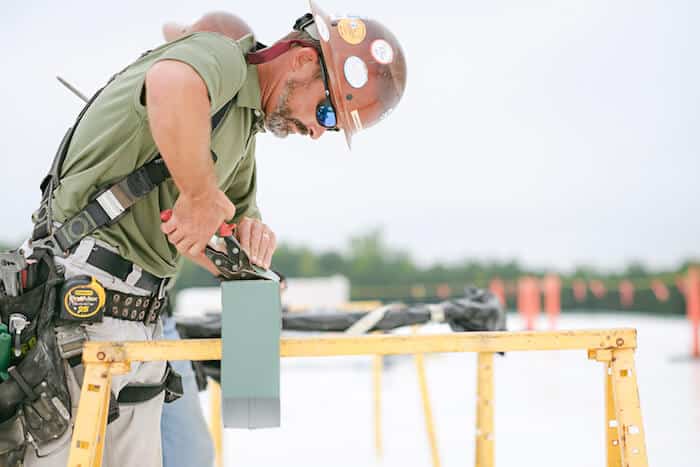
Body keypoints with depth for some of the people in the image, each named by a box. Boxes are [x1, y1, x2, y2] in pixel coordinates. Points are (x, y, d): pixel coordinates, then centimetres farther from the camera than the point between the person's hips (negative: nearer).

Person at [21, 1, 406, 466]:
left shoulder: (245, 129, 20)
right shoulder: (221, 57, -11)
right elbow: (172, 84, -37)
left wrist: (252, 236, 1)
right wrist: (202, 197, -26)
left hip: (140, 323, 10)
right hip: (82, 304, -10)